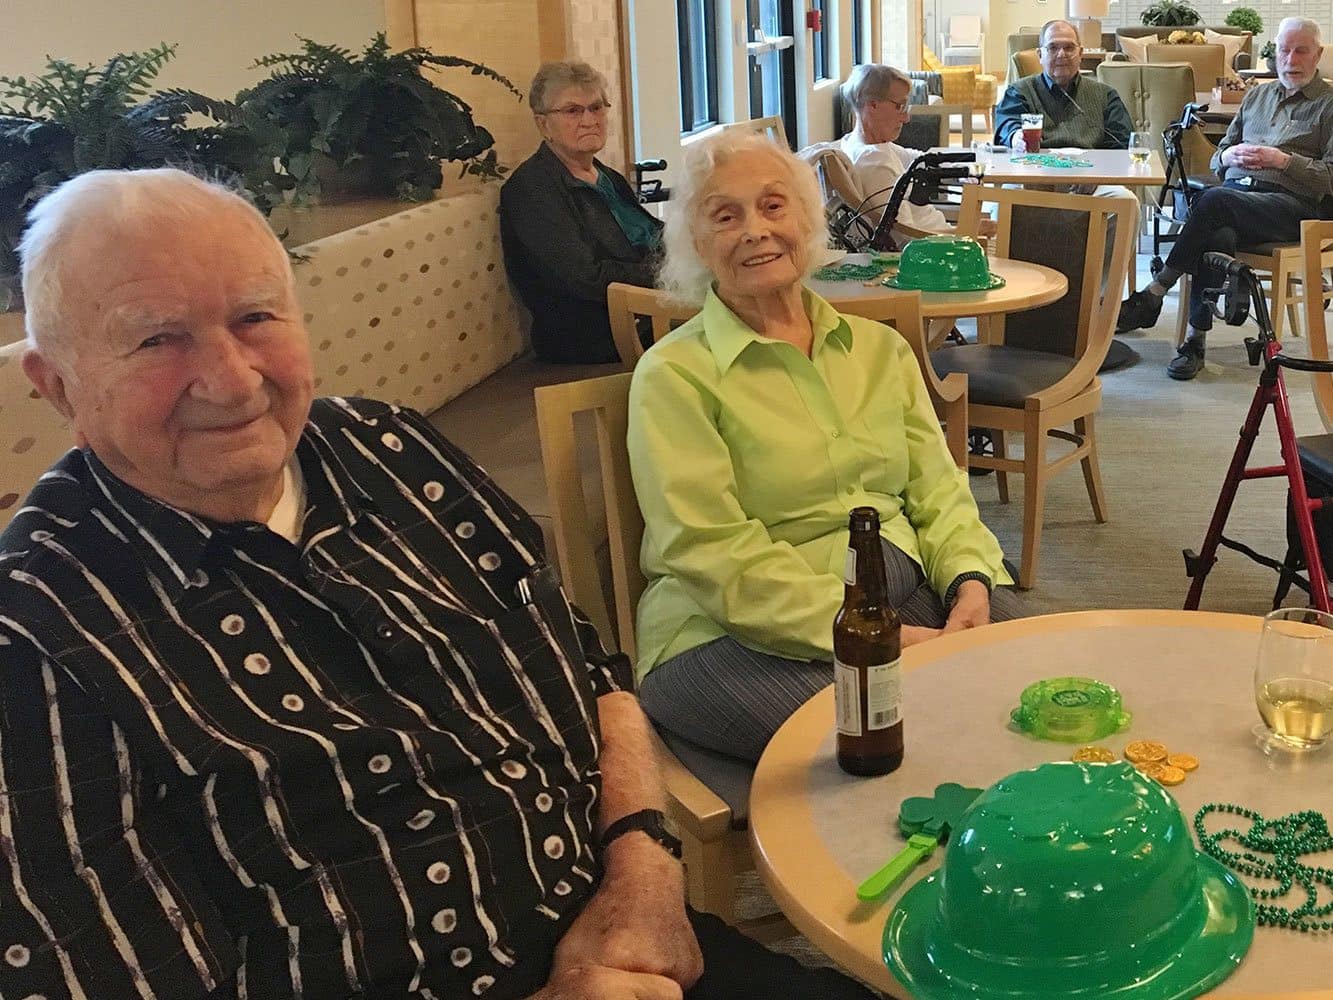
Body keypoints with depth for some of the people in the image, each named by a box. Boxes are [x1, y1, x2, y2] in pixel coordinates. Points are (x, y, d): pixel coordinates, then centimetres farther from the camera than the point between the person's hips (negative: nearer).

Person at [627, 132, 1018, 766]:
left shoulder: (879, 349, 15)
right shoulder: (674, 375, -4)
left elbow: (937, 491, 14)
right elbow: (714, 553, -13)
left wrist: (972, 580, -9)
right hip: (732, 633, -6)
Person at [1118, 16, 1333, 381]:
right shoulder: (1257, 95, 27)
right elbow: (1216, 159, 27)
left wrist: (1282, 160, -11)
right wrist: (1229, 155, 4)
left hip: (1290, 204, -4)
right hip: (1234, 190, 4)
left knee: (1215, 200, -35)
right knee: (1217, 235, -34)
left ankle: (1152, 296, -31)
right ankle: (1195, 340, -32)